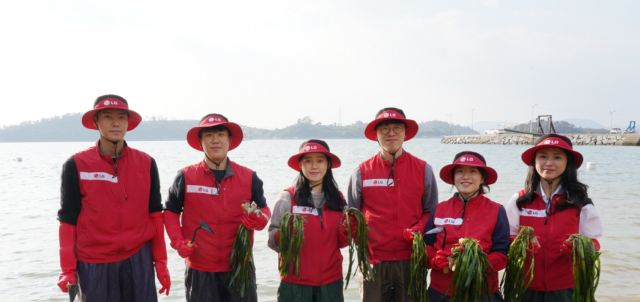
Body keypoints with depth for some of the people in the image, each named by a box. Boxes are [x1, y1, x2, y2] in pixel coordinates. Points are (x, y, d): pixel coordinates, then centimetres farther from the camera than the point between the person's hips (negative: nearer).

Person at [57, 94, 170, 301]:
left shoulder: (146, 163, 3)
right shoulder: (76, 165, -3)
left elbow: (154, 215, 7)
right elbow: (68, 220, 0)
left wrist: (161, 262, 5)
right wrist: (68, 270, -2)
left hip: (139, 260, 2)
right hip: (94, 265, -1)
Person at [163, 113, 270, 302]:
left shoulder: (249, 178, 2)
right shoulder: (186, 177, 0)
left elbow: (264, 209, 11)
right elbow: (171, 211, 9)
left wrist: (259, 219, -12)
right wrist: (178, 241, -6)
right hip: (200, 271, -1)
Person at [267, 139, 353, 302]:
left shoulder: (338, 199, 4)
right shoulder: (287, 197, -6)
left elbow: (340, 243, 9)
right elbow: (273, 242, -7)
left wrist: (347, 231, -10)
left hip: (331, 282, 3)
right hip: (295, 283, -3)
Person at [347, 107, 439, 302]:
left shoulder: (423, 169, 3)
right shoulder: (362, 172, 2)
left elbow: (431, 212, 10)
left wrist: (418, 229, -9)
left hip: (411, 261, 1)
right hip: (373, 261, -1)